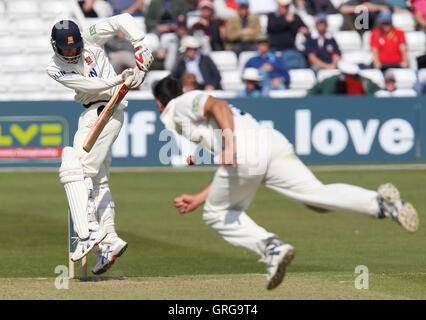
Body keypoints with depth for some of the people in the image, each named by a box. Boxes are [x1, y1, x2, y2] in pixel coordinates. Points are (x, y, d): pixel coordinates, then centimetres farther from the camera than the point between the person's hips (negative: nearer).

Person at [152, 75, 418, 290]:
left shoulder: (182, 104, 16)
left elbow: (218, 106, -8)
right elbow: (230, 174, 37)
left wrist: (229, 141, -21)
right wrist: (198, 199, 40)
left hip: (245, 151, -8)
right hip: (273, 141, 8)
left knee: (217, 214, 12)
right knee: (317, 194, -7)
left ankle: (271, 247, -8)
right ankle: (379, 202, -29)